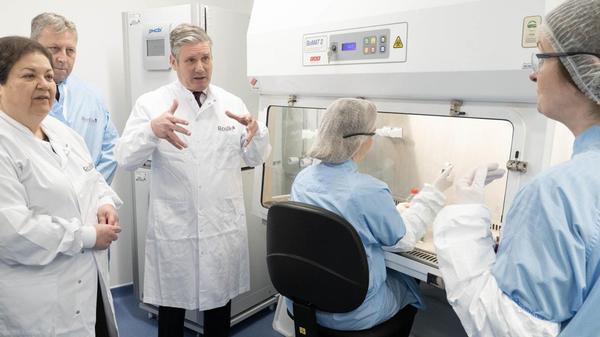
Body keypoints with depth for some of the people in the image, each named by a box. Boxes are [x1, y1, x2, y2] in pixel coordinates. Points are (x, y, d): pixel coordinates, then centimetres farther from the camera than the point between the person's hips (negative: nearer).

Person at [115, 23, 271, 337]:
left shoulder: (232, 103, 4)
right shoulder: (151, 103, -5)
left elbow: (255, 158, 3)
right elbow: (126, 158, -14)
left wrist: (256, 132, -19)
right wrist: (153, 130, -35)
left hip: (224, 226, 3)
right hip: (174, 229, -2)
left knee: (220, 304, 19)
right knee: (172, 308, 15)